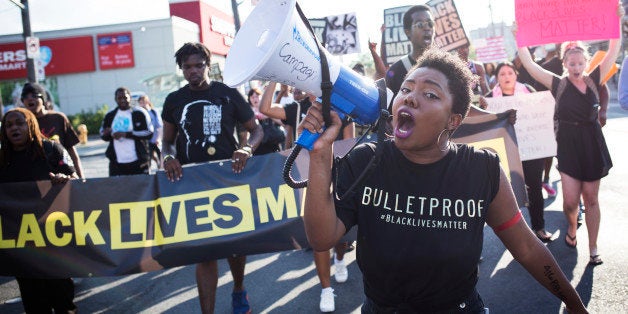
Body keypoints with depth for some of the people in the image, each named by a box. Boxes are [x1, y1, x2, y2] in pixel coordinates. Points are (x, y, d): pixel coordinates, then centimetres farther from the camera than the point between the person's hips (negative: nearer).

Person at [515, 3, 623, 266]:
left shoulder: (593, 80, 3)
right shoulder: (558, 84, -3)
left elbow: (613, 51, 1)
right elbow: (529, 64, -9)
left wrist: (617, 20, -5)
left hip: (593, 145, 2)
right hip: (569, 146, -2)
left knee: (591, 198, 8)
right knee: (571, 200, -4)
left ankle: (593, 249, 19)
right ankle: (572, 228, 30)